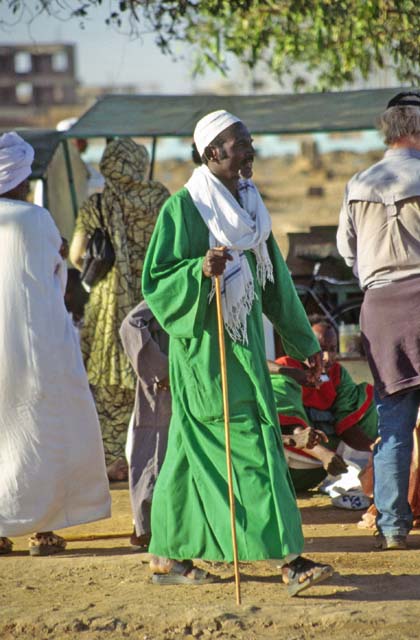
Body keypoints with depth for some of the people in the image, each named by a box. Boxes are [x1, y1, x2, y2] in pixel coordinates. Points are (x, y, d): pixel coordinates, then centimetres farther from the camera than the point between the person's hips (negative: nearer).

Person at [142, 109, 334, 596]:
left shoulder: (248, 204, 11)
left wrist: (304, 342, 22)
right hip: (205, 343, -7)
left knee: (192, 453, 12)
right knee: (247, 446, -11)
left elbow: (274, 279, 19)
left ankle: (168, 556, 20)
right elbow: (156, 282, -12)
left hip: (243, 340, 7)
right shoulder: (183, 209, -11)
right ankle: (287, 558, -13)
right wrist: (202, 270, -30)